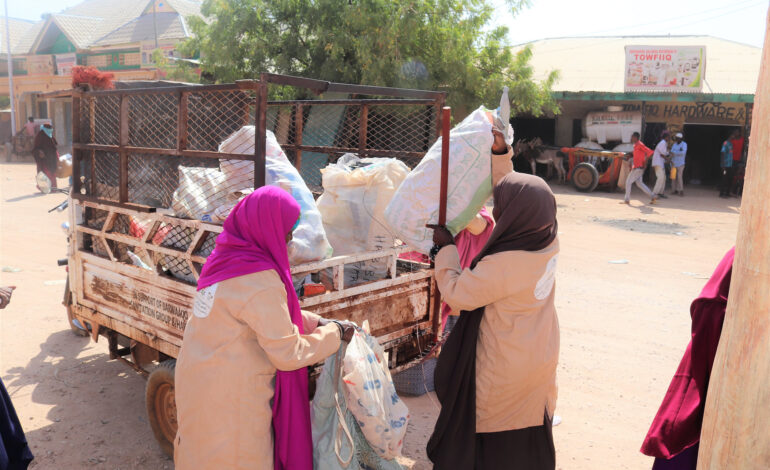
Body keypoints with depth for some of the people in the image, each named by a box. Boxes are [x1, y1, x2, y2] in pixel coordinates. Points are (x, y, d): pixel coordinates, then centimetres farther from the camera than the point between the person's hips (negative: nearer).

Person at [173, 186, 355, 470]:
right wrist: (334, 334, -6)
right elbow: (288, 354, -20)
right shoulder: (261, 281, -25)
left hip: (195, 380, 8)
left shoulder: (224, 259, 2)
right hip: (229, 398, -8)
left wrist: (317, 322, 5)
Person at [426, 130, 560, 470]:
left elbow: (456, 294, -20)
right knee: (529, 433, 25)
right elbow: (519, 195, 4)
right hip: (539, 360, 7)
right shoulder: (547, 242, -12)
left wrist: (445, 247, -10)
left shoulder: (501, 266, -34)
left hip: (503, 369, -7)